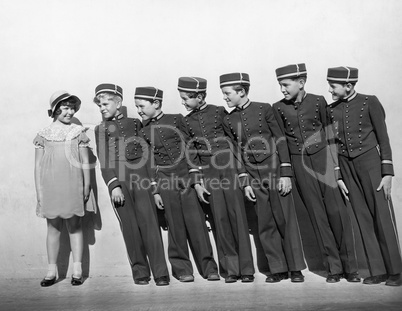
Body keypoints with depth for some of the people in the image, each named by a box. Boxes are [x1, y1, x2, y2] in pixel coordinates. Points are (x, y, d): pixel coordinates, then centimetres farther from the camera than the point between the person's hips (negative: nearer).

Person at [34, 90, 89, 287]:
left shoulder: (78, 133, 5)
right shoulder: (43, 135, 5)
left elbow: (85, 163, 6)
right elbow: (38, 166, 5)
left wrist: (86, 187, 2)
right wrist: (39, 192, 0)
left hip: (72, 187, -1)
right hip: (50, 188, 1)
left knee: (74, 226, 5)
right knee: (53, 227, 7)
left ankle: (77, 270, 10)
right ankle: (52, 271, 15)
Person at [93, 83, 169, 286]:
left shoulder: (135, 124, 14)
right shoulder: (100, 129, 15)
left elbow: (148, 157, 14)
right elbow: (104, 162, 5)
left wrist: (155, 186, 9)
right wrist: (113, 185, -9)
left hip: (141, 180, -1)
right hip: (119, 183, 1)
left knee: (150, 224, -5)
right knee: (130, 228, 1)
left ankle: (160, 273, -1)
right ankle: (140, 271, 13)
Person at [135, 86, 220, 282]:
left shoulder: (177, 119, 5)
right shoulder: (143, 131, 10)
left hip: (187, 176, -1)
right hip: (165, 181, 1)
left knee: (196, 222, -2)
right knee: (175, 225, 3)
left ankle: (208, 266, 8)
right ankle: (182, 268, 16)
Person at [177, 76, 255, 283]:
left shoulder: (219, 112, 1)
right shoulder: (186, 122, 9)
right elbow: (191, 154, 8)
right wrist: (197, 182, 1)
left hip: (229, 167, -2)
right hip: (208, 173, 2)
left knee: (237, 216, -1)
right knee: (220, 219, 2)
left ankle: (246, 268, 7)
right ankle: (230, 269, 12)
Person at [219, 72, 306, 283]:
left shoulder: (264, 109, -3)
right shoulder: (228, 120, 6)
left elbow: (280, 140, -4)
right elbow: (236, 153, 8)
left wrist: (286, 174, -9)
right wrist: (245, 183, 3)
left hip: (275, 170, -3)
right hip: (254, 177, 3)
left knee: (286, 220, 2)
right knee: (265, 225, 5)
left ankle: (295, 268, 14)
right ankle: (278, 269, 17)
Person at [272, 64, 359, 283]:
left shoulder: (318, 101, -1)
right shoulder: (278, 108, 0)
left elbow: (329, 131, 6)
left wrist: (336, 162, 3)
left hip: (323, 158, 0)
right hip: (299, 164, 1)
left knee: (337, 211, -2)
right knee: (318, 215, 4)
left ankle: (350, 266, 11)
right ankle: (333, 267, 14)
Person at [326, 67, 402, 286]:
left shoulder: (369, 102, -4)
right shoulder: (332, 110, 7)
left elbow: (383, 137, -4)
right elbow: (335, 144, 9)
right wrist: (339, 177, 5)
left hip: (370, 162, -4)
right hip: (347, 167, 4)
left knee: (382, 216, -2)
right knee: (363, 219, 5)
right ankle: (378, 271, 13)